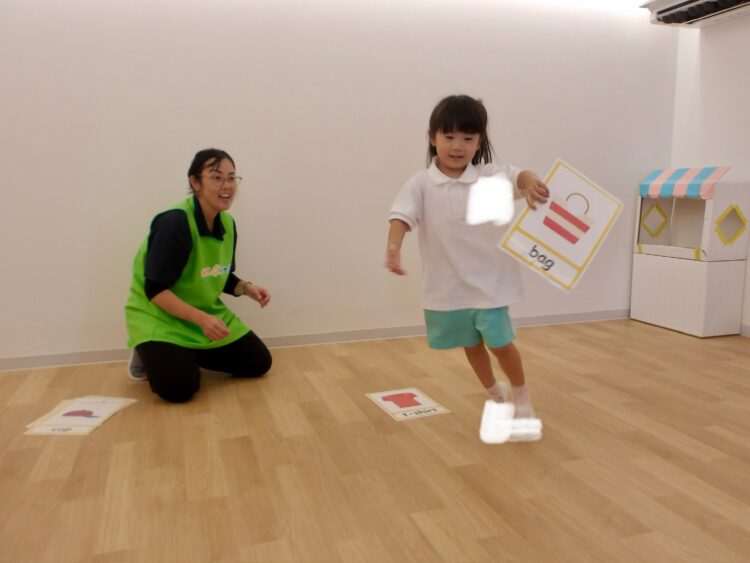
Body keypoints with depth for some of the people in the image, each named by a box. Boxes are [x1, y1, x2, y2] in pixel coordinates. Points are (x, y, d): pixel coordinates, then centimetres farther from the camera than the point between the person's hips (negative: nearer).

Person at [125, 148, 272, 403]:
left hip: (207, 314, 8)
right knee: (179, 387, -25)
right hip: (159, 317, -7)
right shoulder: (174, 223, -26)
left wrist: (246, 288, -10)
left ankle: (190, 354, 20)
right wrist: (201, 319, -32)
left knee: (259, 362, 4)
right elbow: (155, 290, -25)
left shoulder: (227, 224, -2)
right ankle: (149, 357, 8)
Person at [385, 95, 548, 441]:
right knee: (471, 345, 18)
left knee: (499, 341, 0)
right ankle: (493, 392, 43)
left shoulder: (490, 177, -6)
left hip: (488, 280, -1)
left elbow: (519, 178, -21)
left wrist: (531, 184, -46)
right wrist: (393, 247, -36)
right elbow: (401, 216, -17)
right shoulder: (421, 184, -7)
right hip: (447, 285, 2)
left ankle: (521, 393, 30)